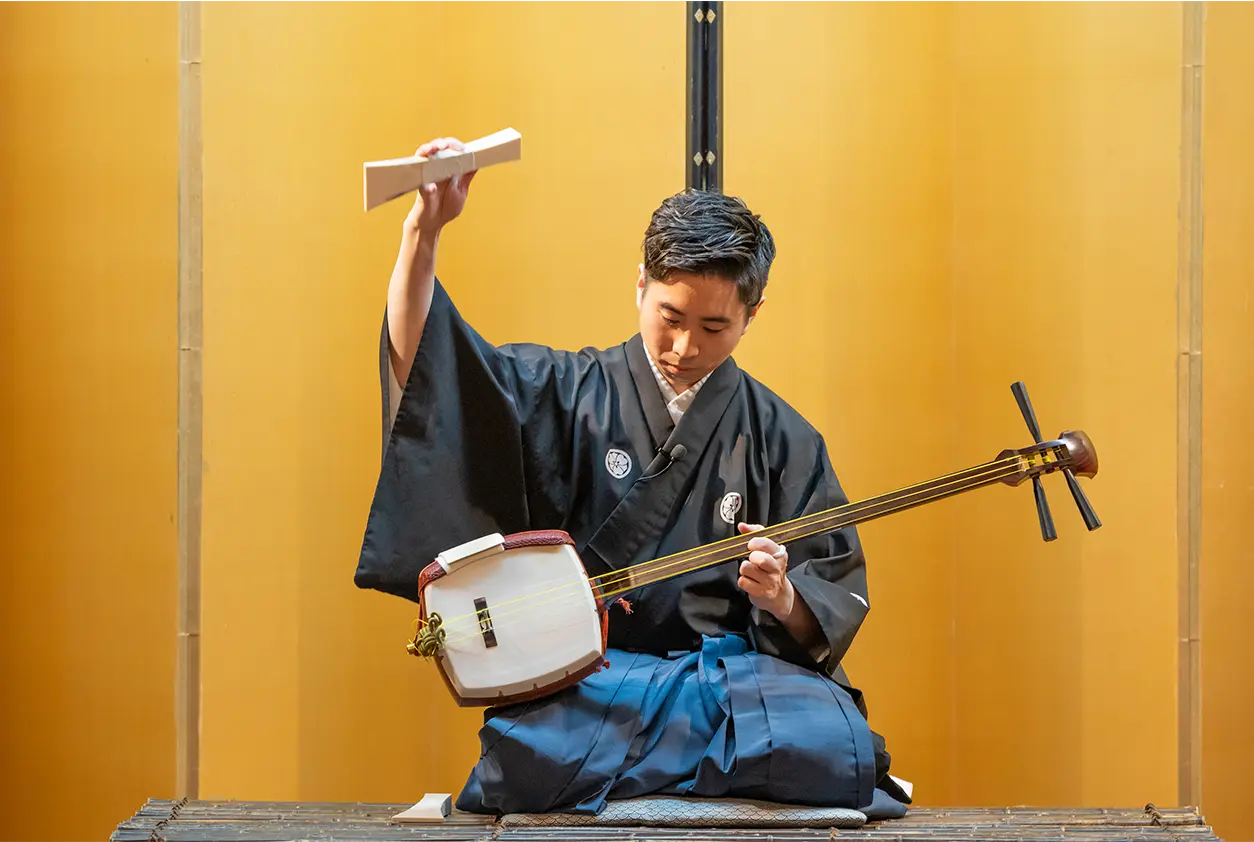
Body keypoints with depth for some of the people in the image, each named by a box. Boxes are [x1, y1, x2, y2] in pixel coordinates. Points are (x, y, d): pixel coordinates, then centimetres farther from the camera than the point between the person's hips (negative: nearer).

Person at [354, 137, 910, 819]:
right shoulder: (566, 394, 7)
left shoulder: (779, 440, 9)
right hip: (583, 678, -1)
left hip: (729, 672, 1)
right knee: (526, 758, -36)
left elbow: (837, 604, 9)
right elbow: (422, 358, -4)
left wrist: (782, 598, -15)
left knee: (838, 749, -32)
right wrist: (425, 229, -17)